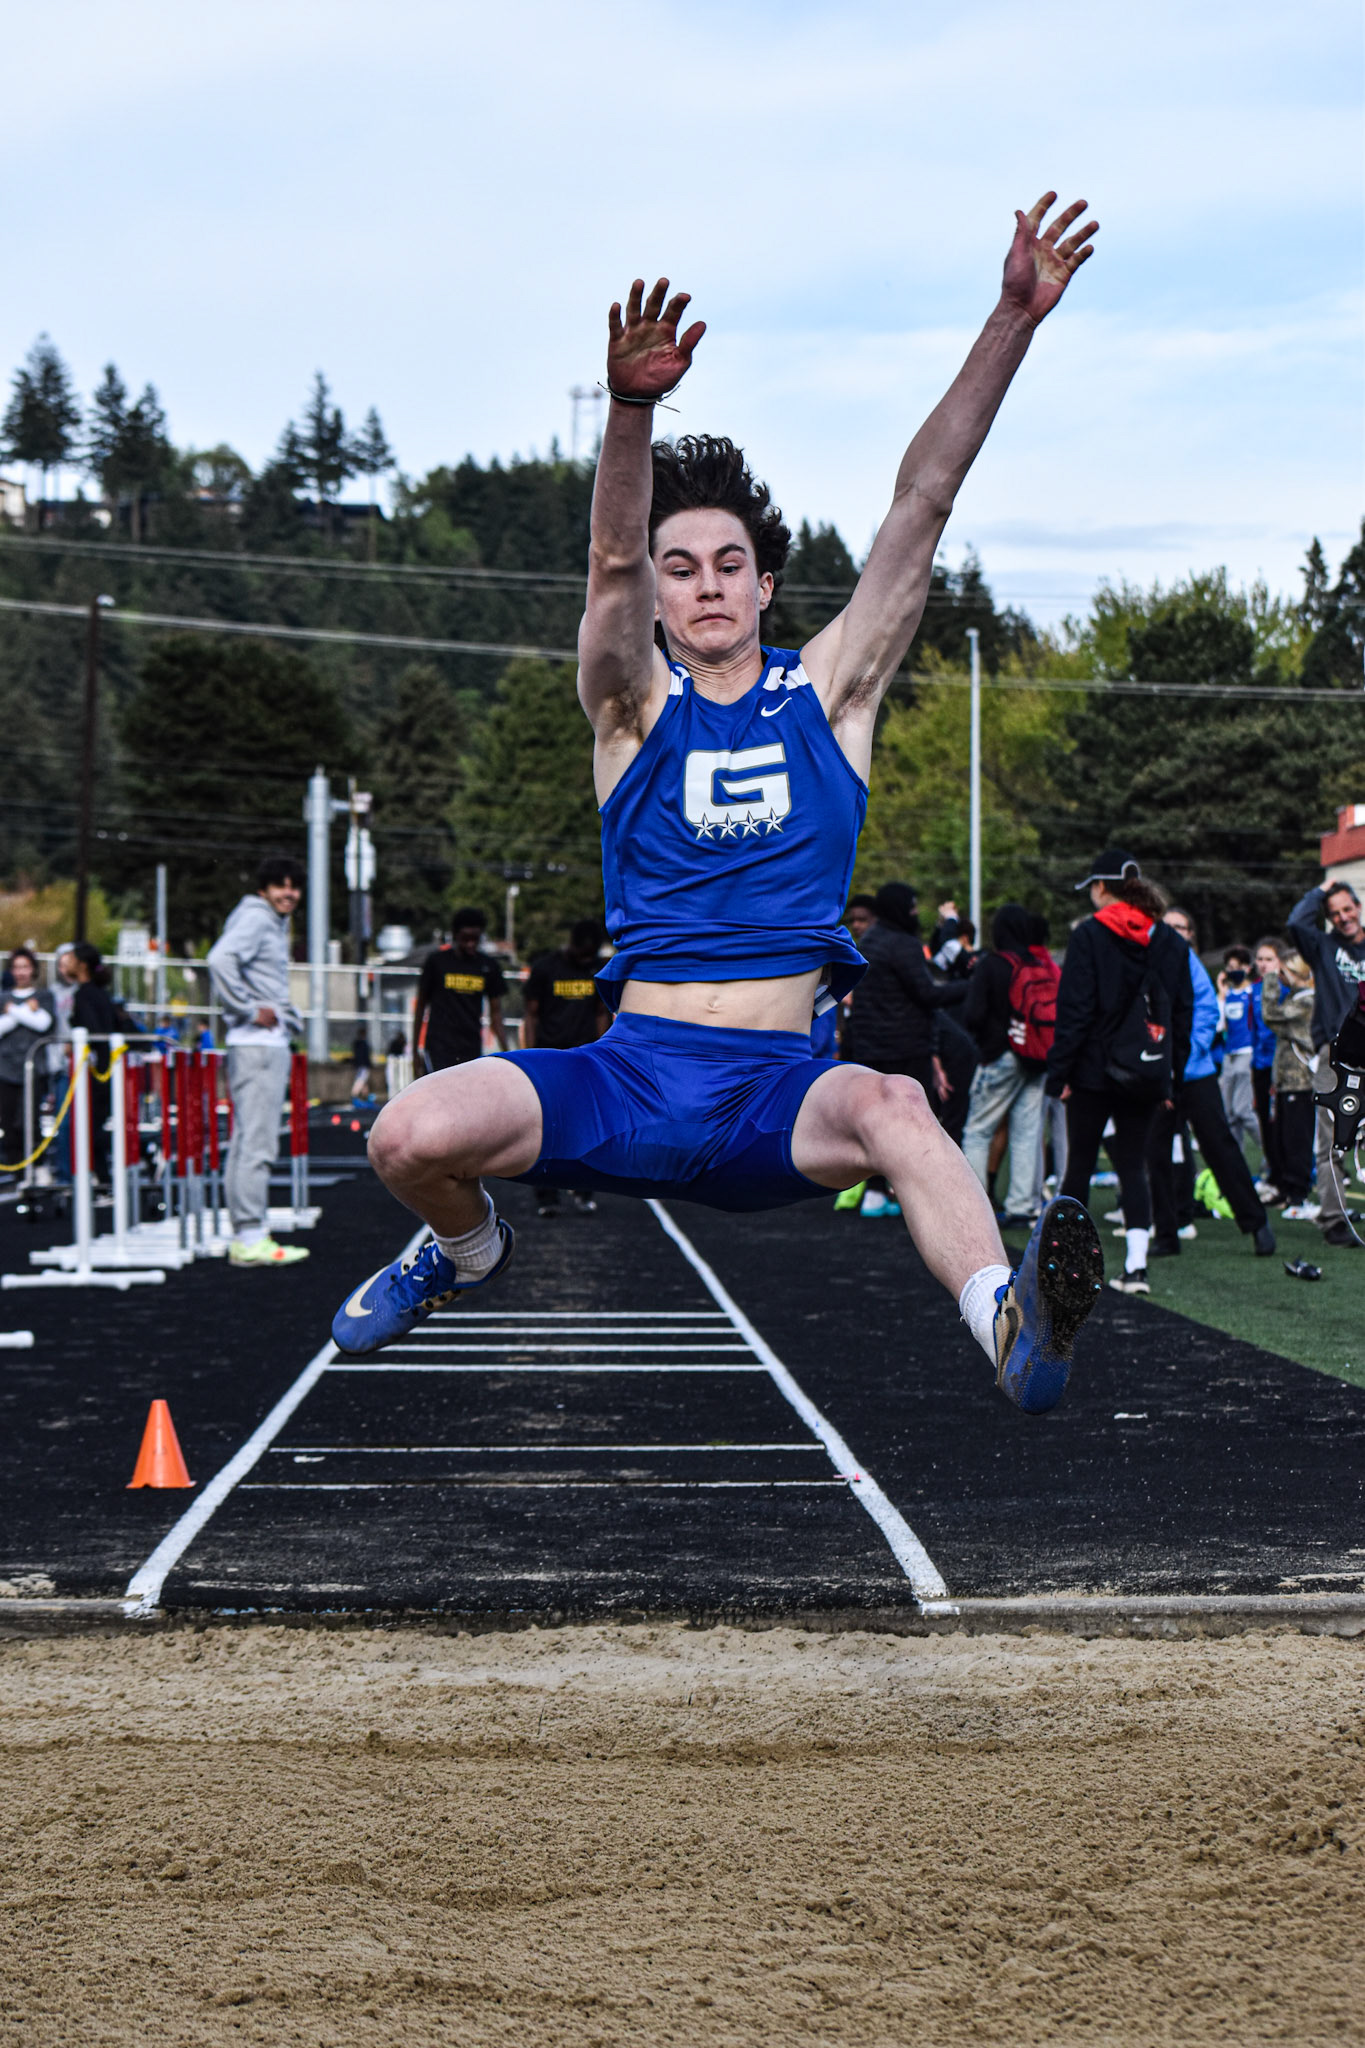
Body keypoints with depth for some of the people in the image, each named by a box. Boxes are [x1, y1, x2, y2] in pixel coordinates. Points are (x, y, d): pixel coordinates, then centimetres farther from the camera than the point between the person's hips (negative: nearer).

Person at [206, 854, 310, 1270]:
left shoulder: (275, 922, 20)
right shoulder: (255, 918, -10)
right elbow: (221, 959, -27)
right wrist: (249, 1010, -20)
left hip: (273, 1043, 11)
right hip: (257, 1044, -11)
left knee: (249, 1142, 12)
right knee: (257, 1143, -11)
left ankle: (248, 1236, 15)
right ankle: (251, 1239, -13)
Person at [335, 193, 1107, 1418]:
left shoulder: (829, 690, 11)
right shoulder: (635, 702, 8)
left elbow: (922, 505, 2)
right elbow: (614, 561, -13)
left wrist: (1012, 325, -7)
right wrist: (631, 411, -33)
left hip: (776, 1088, -1)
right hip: (631, 1073, 1)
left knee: (890, 1109, -36)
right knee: (411, 1140, -23)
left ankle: (1010, 1329, -61)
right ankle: (467, 1250, 13)